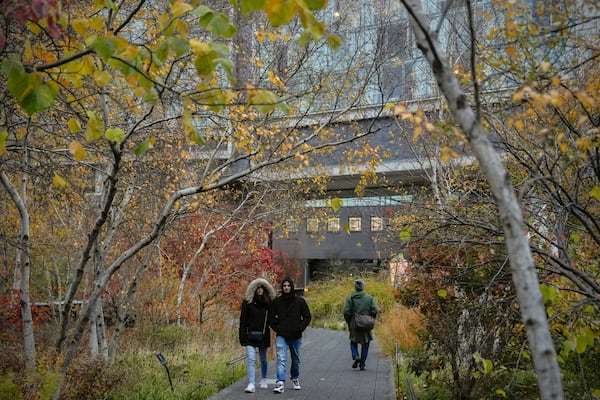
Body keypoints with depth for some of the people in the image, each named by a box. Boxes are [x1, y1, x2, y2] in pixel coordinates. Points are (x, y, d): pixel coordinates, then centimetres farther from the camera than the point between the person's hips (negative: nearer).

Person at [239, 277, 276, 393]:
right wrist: (242, 336, -7)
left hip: (263, 335, 2)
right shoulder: (247, 301, -2)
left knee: (263, 359, 15)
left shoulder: (268, 302, 4)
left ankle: (263, 380, 35)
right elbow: (243, 319, -2)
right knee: (251, 359, -12)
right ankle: (251, 384, -13)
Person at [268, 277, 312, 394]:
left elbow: (307, 316, 4)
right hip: (281, 336, -1)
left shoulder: (300, 301, -1)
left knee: (296, 360, 17)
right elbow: (271, 317, 10)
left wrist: (300, 328, -6)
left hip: (296, 336, 1)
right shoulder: (277, 301, 0)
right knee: (281, 359, -15)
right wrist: (276, 328, -2)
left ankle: (295, 379, 39)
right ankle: (280, 383, -20)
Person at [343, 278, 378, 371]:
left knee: (353, 342, 17)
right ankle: (362, 365, 11)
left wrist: (349, 322, 6)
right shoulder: (369, 298, -2)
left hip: (354, 325, -1)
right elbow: (375, 311, -6)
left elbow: (346, 312, -9)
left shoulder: (350, 298, -4)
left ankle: (355, 356, -7)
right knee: (365, 345, 12)